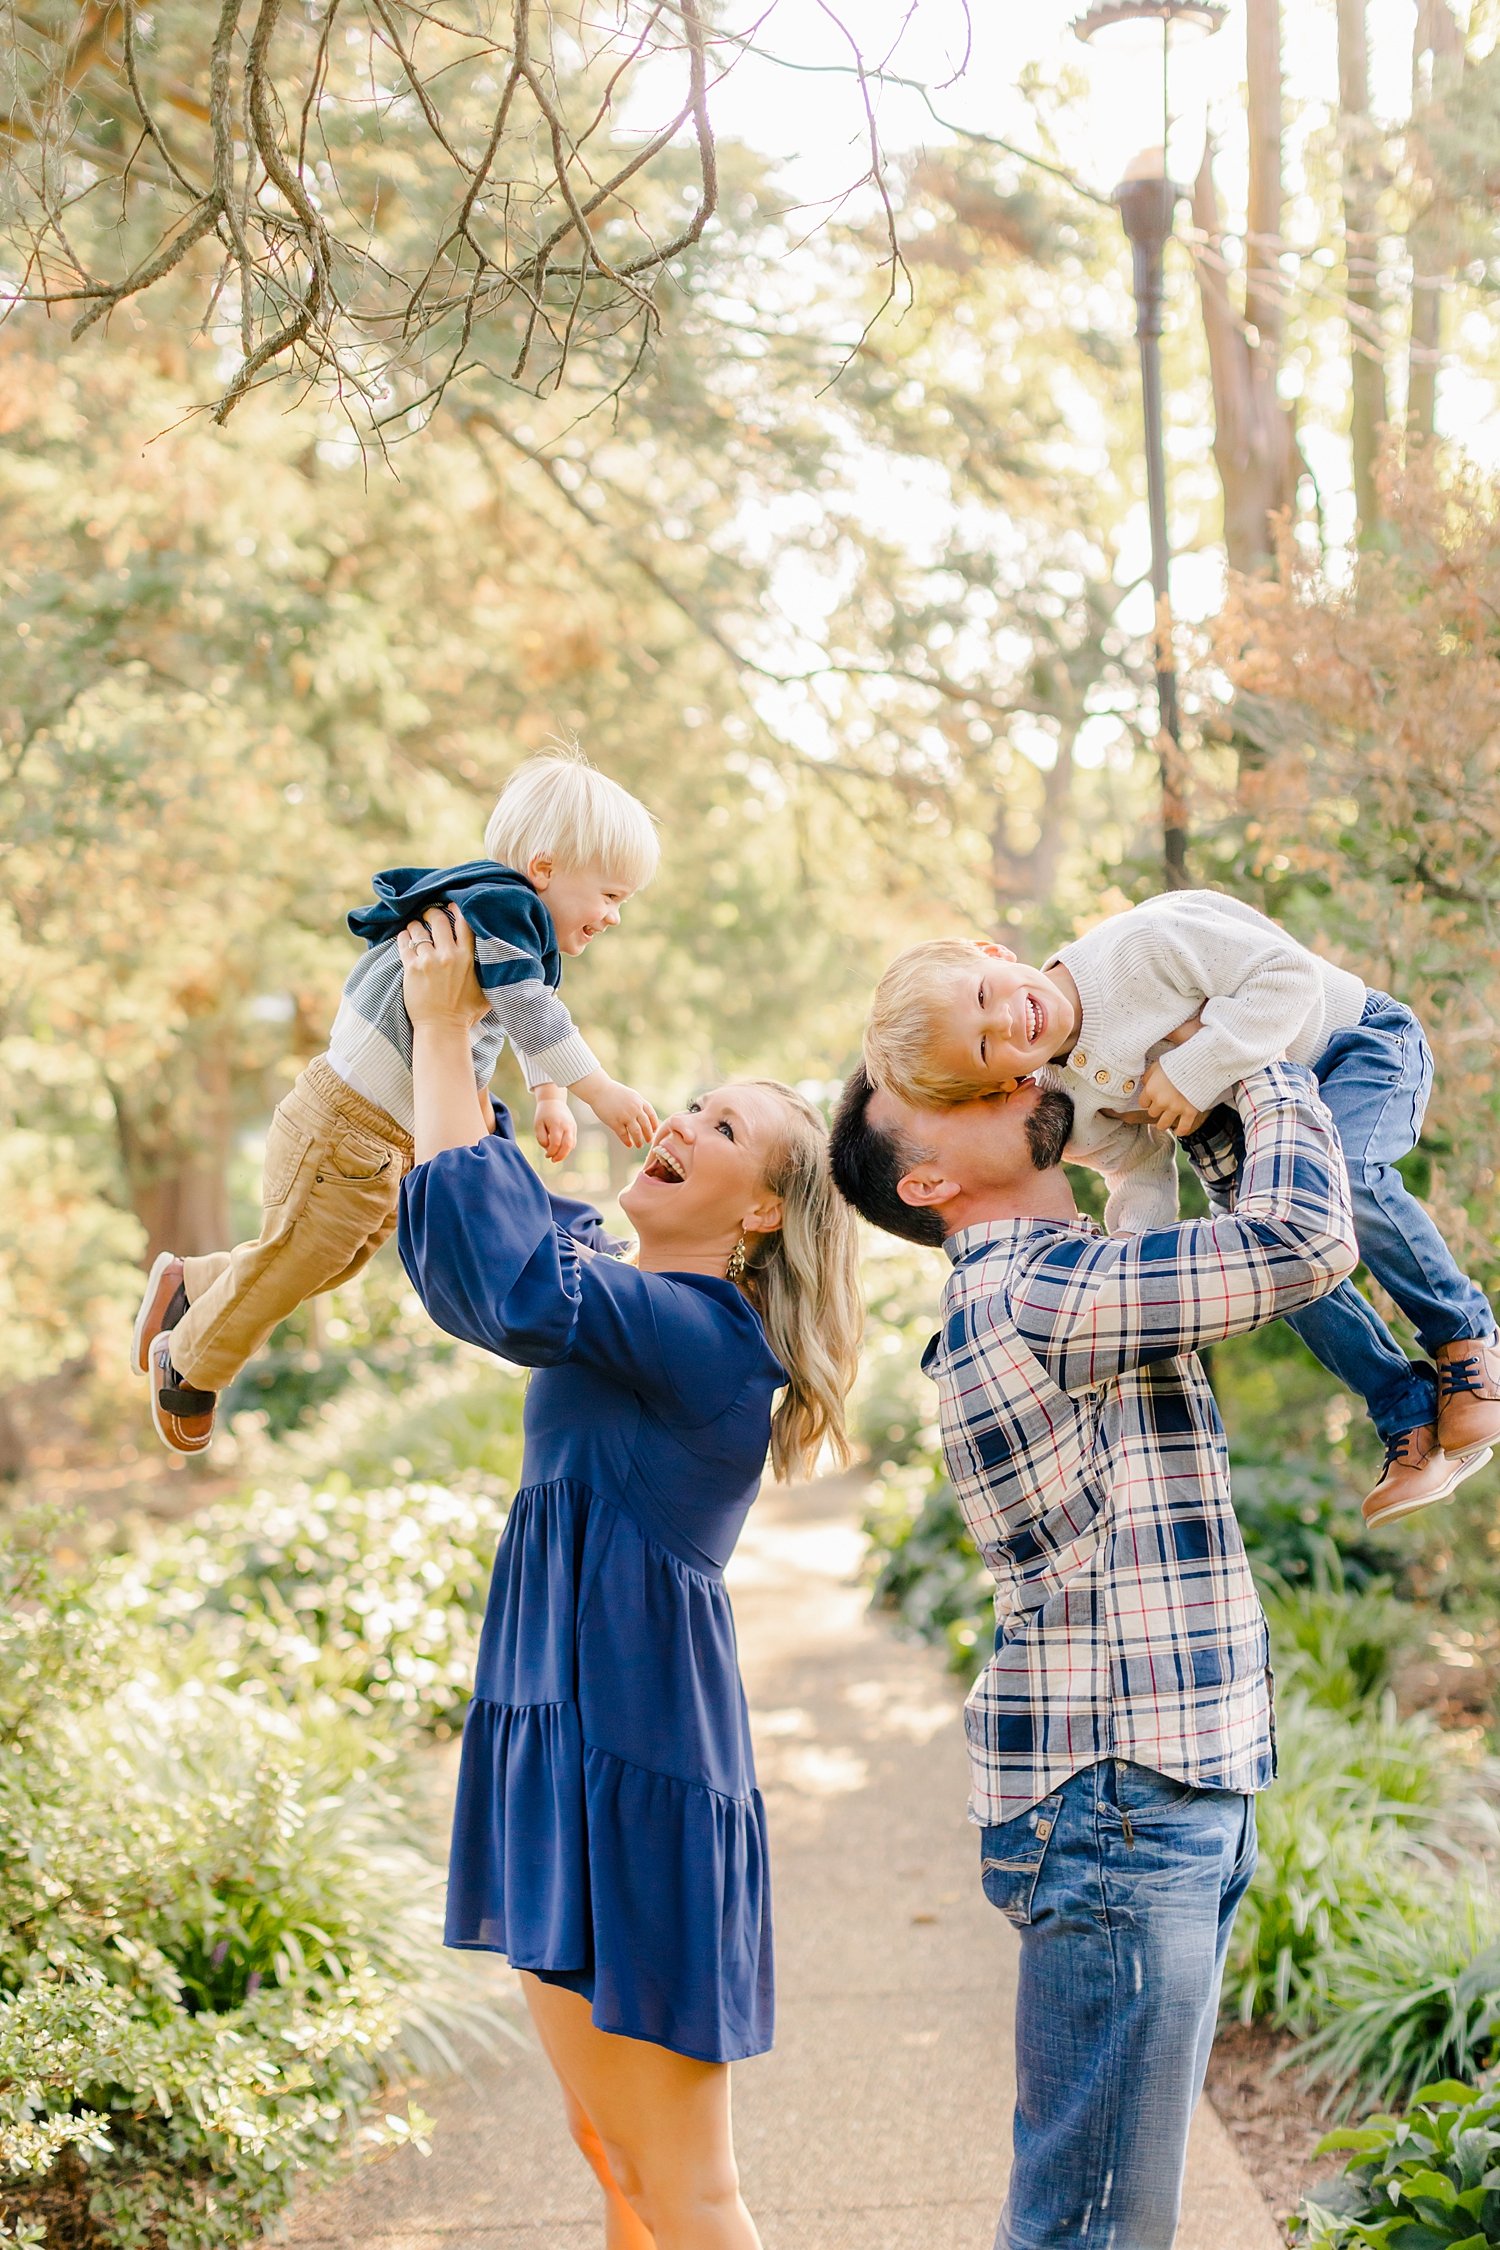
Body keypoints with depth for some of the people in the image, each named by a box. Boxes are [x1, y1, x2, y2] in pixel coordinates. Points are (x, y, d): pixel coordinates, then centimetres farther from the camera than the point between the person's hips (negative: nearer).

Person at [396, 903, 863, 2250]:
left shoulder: (710, 1339, -16)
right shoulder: (635, 1310, 11)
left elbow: (501, 1277, -30)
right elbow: (477, 1238, 22)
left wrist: (445, 1028, -20)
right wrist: (446, 1031, 12)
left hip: (636, 1765, -10)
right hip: (562, 1740, 10)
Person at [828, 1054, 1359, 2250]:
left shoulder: (1063, 1282, 14)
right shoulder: (1023, 1298, -17)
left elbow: (1250, 1223, 23)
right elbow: (1303, 1241, -21)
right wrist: (1272, 1073, -5)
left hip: (1180, 1794, 10)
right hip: (1116, 1803, -10)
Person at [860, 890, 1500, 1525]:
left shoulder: (1137, 944, -33)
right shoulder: (1075, 1110, -14)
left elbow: (1287, 973, -30)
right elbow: (1142, 1174, -1)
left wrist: (1195, 1071, -35)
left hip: (1360, 1045, -6)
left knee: (1343, 1175, -33)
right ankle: (1412, 1416, 3)